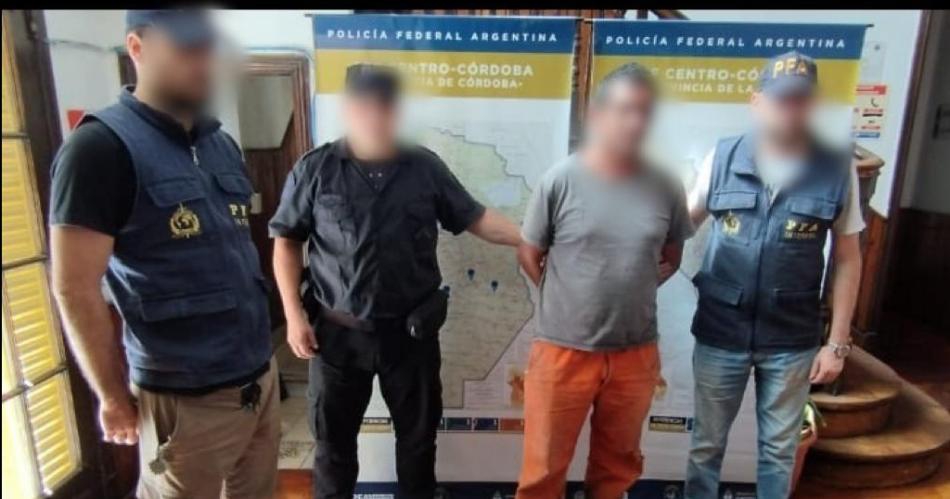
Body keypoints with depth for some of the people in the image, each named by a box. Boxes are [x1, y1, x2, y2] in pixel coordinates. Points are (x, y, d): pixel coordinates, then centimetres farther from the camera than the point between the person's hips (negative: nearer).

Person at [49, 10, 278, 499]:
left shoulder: (223, 144, 10)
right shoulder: (102, 147, -11)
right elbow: (75, 289, -12)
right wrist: (116, 398, -6)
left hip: (261, 379, 6)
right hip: (186, 401, -6)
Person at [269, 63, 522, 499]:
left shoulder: (425, 166, -1)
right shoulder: (315, 169, -4)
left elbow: (474, 218, 2)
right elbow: (286, 243, 0)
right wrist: (294, 315, -6)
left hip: (411, 331, 1)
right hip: (337, 331, -1)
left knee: (418, 432, 18)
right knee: (334, 434, 17)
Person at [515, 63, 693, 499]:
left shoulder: (665, 189, -3)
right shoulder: (560, 181, -11)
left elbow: (670, 259, 11)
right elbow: (530, 255, -3)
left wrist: (630, 293, 1)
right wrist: (572, 302, 0)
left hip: (636, 354, 3)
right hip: (564, 351, -3)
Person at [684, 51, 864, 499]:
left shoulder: (837, 170, -5)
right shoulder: (722, 158, -6)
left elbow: (848, 260, 1)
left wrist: (837, 342, 0)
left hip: (792, 340, 0)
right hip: (720, 333, 0)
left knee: (779, 449, 19)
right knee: (707, 443, 17)